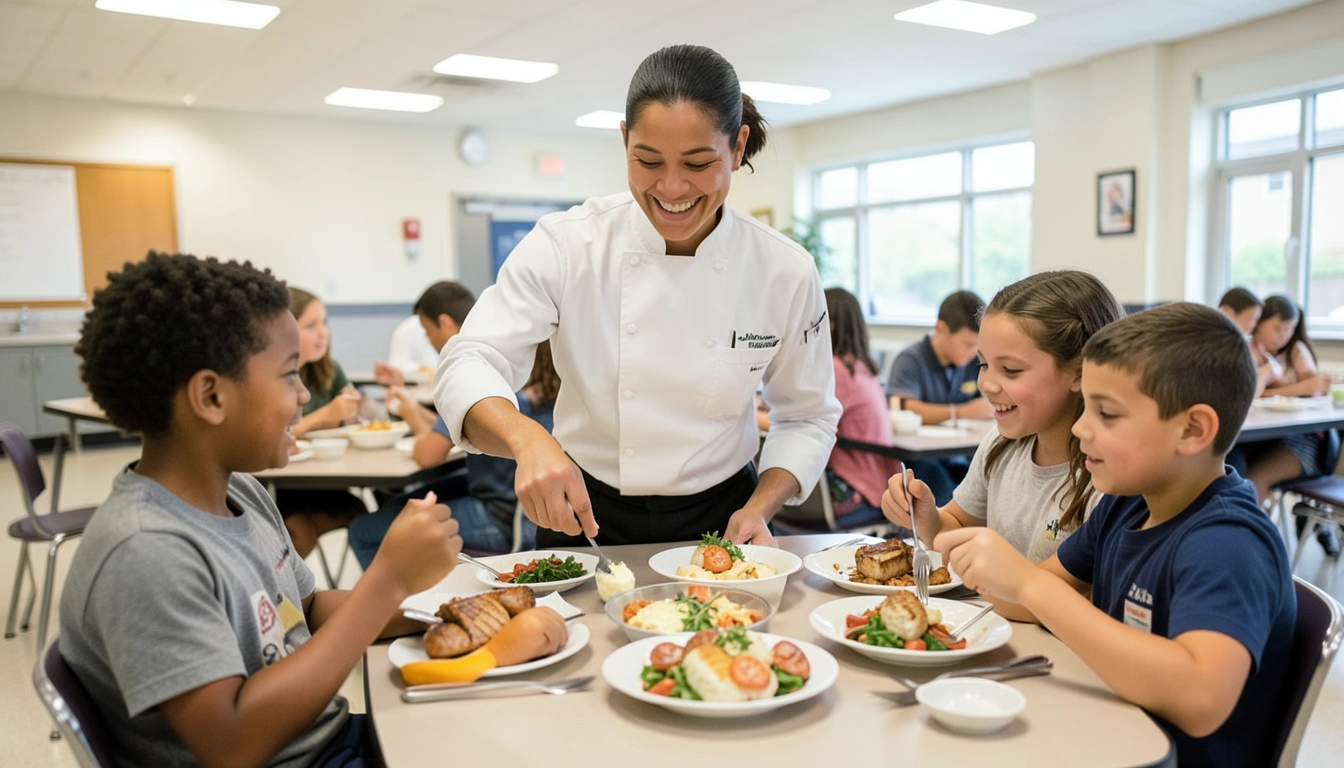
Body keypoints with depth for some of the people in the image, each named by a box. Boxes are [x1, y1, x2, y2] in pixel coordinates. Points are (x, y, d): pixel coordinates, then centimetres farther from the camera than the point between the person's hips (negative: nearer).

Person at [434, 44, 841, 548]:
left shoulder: (786, 271, -9)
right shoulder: (565, 245, -13)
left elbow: (807, 416, 3)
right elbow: (470, 364, -19)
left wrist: (760, 509, -12)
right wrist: (528, 438, -39)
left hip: (717, 523, 1)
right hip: (585, 519, 0)